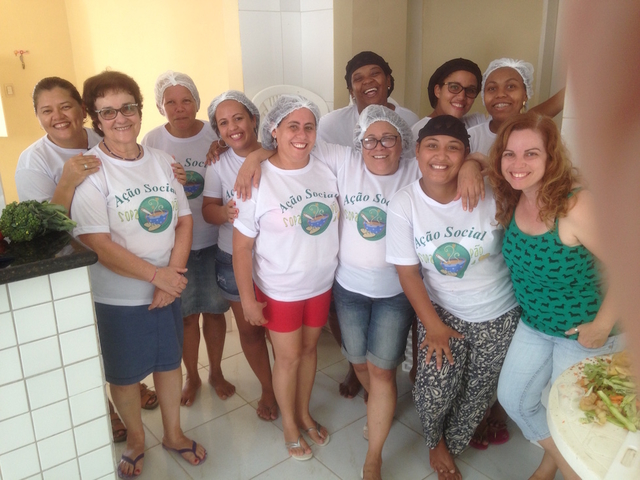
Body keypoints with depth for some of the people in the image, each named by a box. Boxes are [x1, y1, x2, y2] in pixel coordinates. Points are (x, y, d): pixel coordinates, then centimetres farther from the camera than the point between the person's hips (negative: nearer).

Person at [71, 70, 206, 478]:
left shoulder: (162, 161, 1)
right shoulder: (90, 170, -15)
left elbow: (184, 220, 1)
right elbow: (98, 244, -20)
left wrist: (173, 276, -11)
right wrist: (157, 275, -18)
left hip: (168, 289, 4)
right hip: (117, 297, -4)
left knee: (169, 361, 19)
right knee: (124, 373, 14)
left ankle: (173, 433, 42)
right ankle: (136, 438, 41)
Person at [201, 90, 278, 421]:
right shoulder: (218, 165, -2)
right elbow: (208, 210, -3)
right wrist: (226, 212, -24)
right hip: (234, 260, 2)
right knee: (249, 329, 14)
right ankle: (268, 388, 38)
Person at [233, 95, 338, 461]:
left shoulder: (326, 171, -5)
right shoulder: (257, 180, -17)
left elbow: (339, 224, 9)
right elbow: (242, 246, -14)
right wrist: (248, 299, -13)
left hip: (322, 284, 4)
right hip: (279, 290, -4)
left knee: (310, 348, 19)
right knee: (289, 357, 11)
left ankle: (305, 413, 42)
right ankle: (290, 425, 36)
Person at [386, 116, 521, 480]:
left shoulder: (489, 195, -19)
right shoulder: (404, 204, -16)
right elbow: (408, 271, -11)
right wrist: (432, 324, -10)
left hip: (498, 315, 1)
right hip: (442, 310, 0)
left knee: (478, 394, 10)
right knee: (434, 391, -9)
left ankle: (450, 447, 41)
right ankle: (436, 442, 28)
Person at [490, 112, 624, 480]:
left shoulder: (576, 205, -30)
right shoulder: (513, 200, -10)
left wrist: (602, 326, -18)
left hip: (583, 334, -6)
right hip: (534, 325, 7)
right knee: (512, 398, 17)